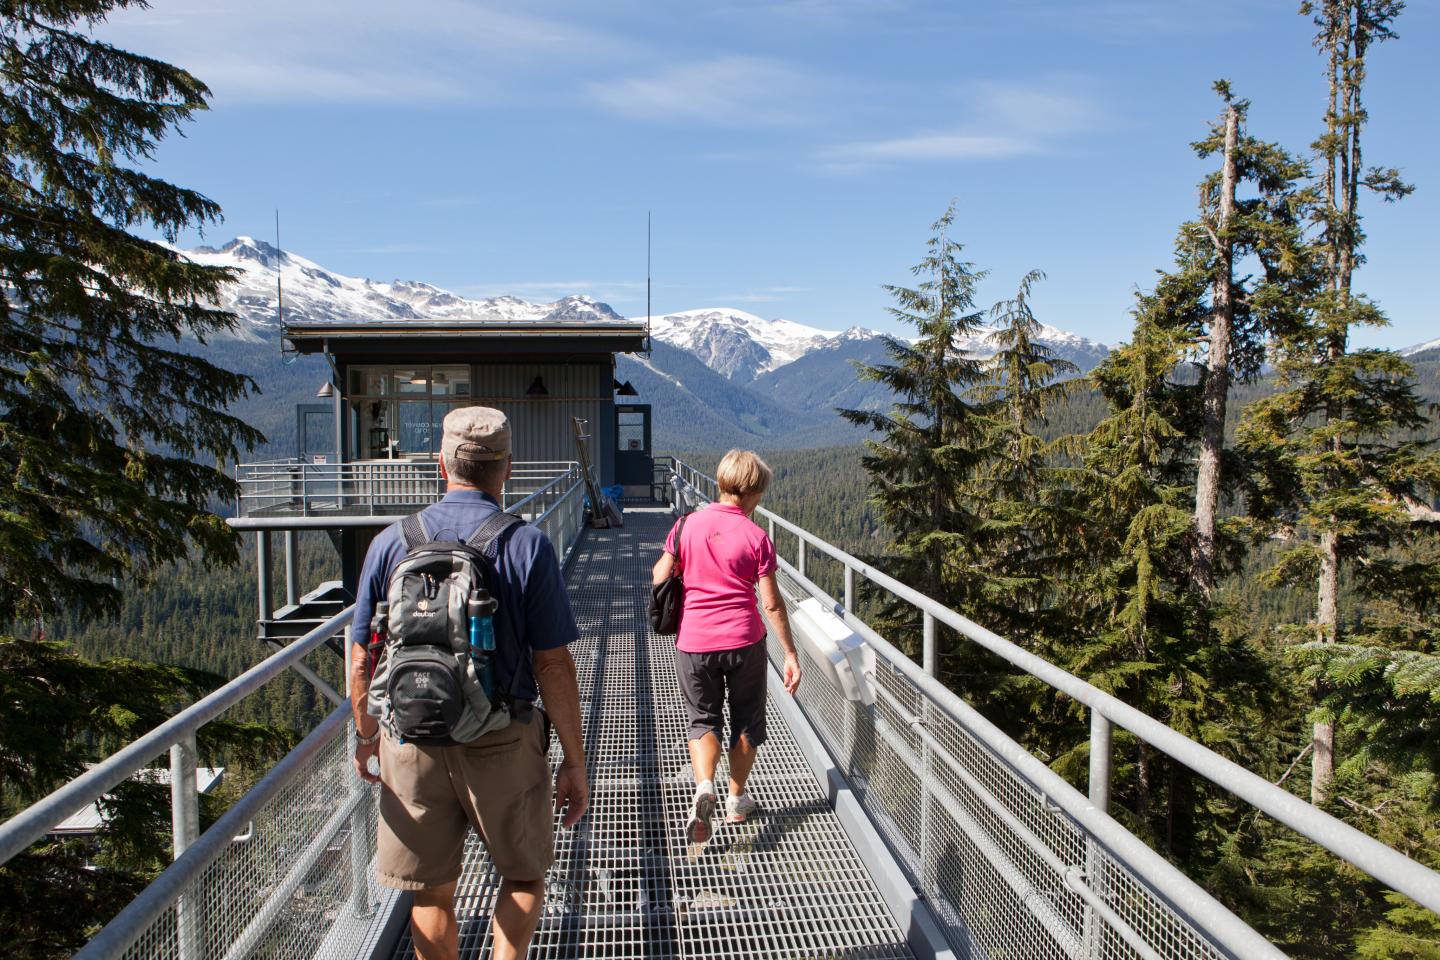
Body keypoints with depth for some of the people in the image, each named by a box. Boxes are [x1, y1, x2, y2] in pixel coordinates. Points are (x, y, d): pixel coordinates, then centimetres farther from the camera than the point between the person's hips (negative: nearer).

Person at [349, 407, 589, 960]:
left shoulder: (391, 543, -3)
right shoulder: (527, 546, -11)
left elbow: (360, 660, 2)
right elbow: (553, 665, -12)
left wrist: (365, 736, 19)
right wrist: (575, 763, -3)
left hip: (413, 742, 2)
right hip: (503, 744, -2)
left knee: (431, 893, 18)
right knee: (525, 875, 20)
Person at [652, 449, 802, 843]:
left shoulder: (688, 524, -3)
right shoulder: (756, 537, -8)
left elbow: (659, 577, 0)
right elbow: (771, 604, -8)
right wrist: (790, 654, -1)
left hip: (693, 641, 1)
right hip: (743, 641, -1)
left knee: (703, 718, 16)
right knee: (746, 720, 18)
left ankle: (703, 786, -9)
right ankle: (737, 799, 28)